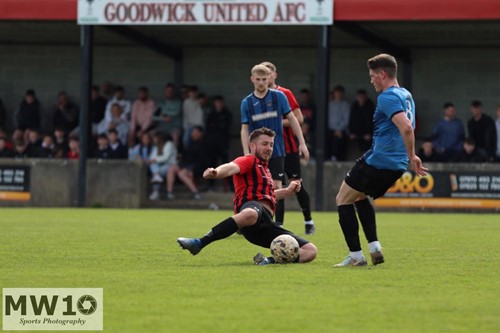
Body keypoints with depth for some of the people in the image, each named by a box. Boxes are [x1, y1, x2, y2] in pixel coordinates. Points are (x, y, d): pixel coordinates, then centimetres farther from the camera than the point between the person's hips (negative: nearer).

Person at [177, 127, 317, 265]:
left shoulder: (264, 168, 35)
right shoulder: (249, 161, 9)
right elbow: (231, 168, -16)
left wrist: (287, 191, 42)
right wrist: (216, 172, -39)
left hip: (267, 225, 8)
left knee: (310, 251, -7)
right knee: (250, 214, -49)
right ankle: (199, 243, -49)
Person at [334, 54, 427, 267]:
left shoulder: (387, 97, -16)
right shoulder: (406, 95, 14)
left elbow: (406, 128, -29)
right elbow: (409, 127, 27)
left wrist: (412, 156, -23)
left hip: (378, 162, -9)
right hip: (396, 165, 9)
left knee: (343, 200, 5)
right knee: (360, 196, 28)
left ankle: (356, 255, -2)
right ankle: (374, 247, 15)